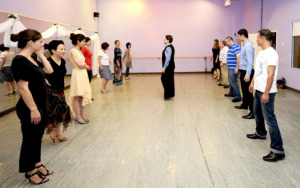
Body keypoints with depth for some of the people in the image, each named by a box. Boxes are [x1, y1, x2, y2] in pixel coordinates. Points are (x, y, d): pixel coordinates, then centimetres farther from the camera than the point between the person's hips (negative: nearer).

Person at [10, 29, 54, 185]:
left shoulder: (31, 59, 8)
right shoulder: (20, 60, -20)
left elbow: (49, 70, 12)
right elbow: (23, 88, -24)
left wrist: (40, 54, 5)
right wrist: (33, 110, -23)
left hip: (40, 106, 9)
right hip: (30, 109, -9)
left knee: (37, 137, 20)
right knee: (30, 139, 6)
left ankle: (37, 164, 37)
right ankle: (30, 172, 24)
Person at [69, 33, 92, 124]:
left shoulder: (80, 51, 14)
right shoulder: (73, 51, -12)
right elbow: (80, 65, -16)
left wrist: (84, 65, -7)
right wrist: (86, 66, 1)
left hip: (83, 75, 9)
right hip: (77, 75, -8)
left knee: (83, 96, 12)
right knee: (77, 97, -1)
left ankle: (82, 114, 21)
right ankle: (78, 117, 7)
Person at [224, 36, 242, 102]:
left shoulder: (236, 47, -16)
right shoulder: (230, 48, 15)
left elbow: (238, 58, -23)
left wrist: (236, 68, -26)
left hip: (234, 69, -10)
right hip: (230, 68, 10)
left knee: (233, 81, -11)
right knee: (231, 81, 19)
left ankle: (238, 96, -6)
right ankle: (231, 93, 34)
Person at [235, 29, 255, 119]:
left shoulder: (248, 46, -18)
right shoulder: (245, 45, 13)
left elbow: (250, 61, -24)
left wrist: (247, 75, -27)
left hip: (247, 72, -10)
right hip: (243, 71, 10)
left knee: (248, 91, -8)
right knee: (244, 90, 24)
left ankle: (253, 112, -5)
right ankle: (244, 104, 42)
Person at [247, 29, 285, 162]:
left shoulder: (271, 54, -19)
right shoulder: (261, 52, 12)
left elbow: (271, 74, -24)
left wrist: (266, 93, -25)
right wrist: (252, 83, 25)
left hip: (266, 92, -10)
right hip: (258, 89, 10)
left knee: (269, 119, -10)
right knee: (257, 112, 26)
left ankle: (278, 150, -5)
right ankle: (260, 133, 49)